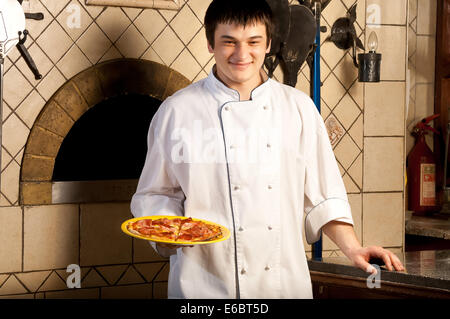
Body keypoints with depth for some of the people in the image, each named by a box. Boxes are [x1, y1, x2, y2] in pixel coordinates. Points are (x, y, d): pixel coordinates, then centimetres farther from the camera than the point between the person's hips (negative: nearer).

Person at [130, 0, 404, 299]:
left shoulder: (299, 108, 6)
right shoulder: (177, 111, -1)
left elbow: (321, 194, 9)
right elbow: (154, 195, 5)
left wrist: (352, 248, -2)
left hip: (285, 282, 2)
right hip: (205, 285, -2)